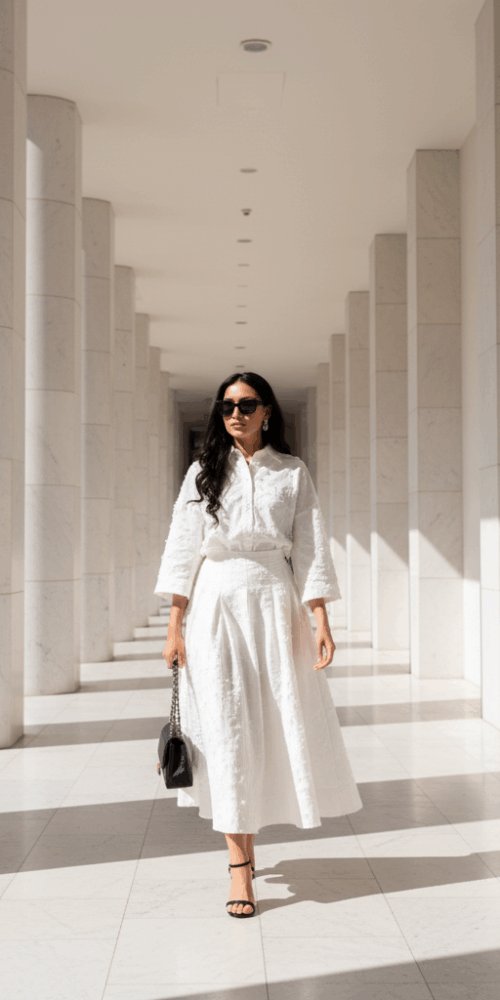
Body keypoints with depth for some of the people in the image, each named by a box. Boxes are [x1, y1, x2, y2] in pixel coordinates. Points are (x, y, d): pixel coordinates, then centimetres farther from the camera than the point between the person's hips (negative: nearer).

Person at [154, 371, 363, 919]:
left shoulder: (293, 472, 7)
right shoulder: (203, 472, 8)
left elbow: (311, 549, 3)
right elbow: (183, 549, 5)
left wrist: (320, 620, -6)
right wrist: (175, 627, -2)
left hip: (275, 603, 1)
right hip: (215, 605, 0)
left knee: (280, 724, 3)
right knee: (225, 729, -3)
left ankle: (247, 829, 28)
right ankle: (239, 864, 3)